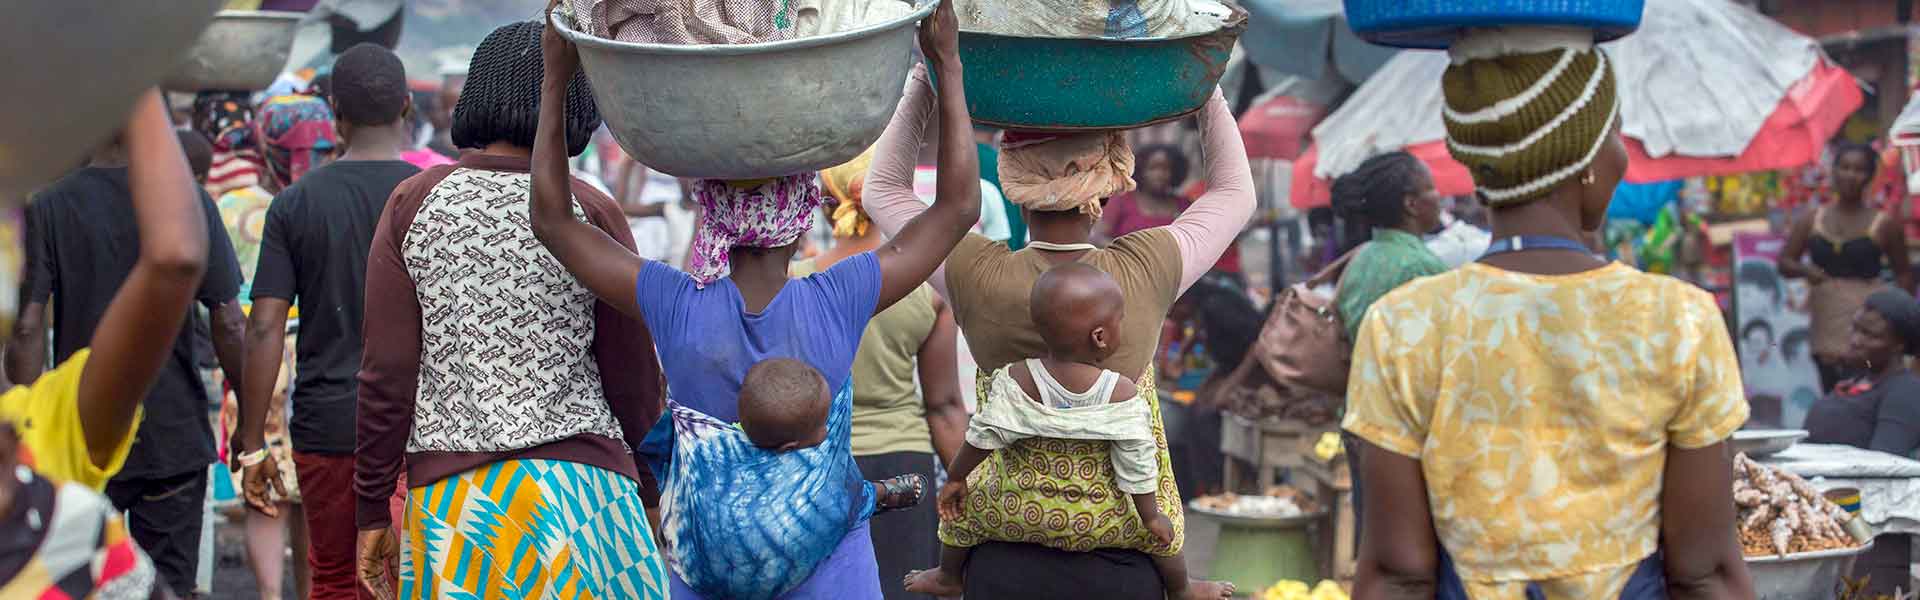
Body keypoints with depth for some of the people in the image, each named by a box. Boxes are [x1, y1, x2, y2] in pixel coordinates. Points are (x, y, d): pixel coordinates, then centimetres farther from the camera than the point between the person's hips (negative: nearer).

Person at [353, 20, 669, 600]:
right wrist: (650, 494, 17)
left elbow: (386, 374, -2)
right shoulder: (593, 214, -3)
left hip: (449, 496, 2)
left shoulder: (413, 203, 0)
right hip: (579, 486, -2)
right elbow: (635, 382, 1)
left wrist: (373, 510, 6)